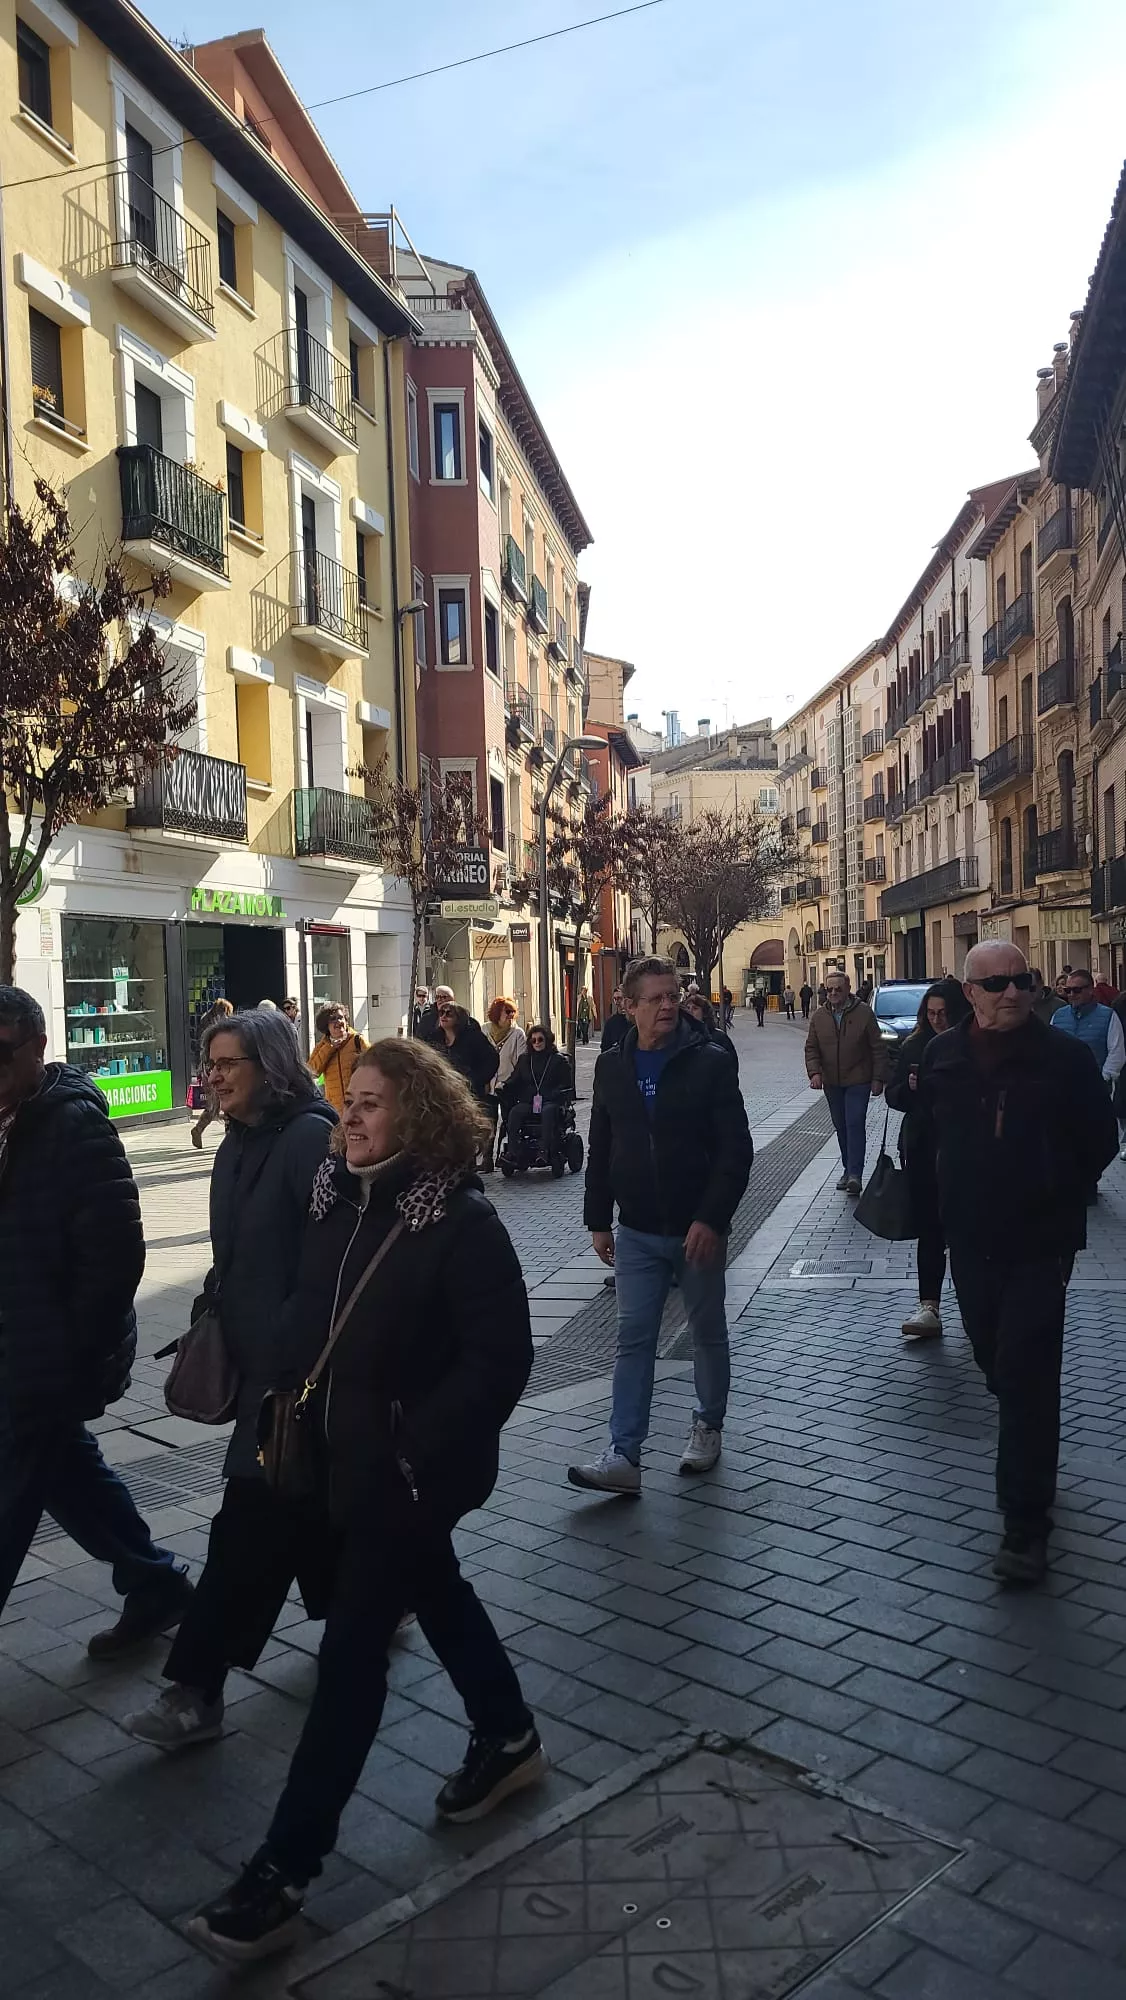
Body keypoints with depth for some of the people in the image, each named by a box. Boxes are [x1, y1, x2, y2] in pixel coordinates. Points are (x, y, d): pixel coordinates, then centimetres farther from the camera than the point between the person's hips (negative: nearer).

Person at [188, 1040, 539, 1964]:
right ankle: (509, 1738, 48)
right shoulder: (341, 1199, -1)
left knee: (352, 1648, 1)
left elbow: (501, 1358, -22)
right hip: (347, 1453, 8)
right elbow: (313, 1314, 10)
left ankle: (286, 1867, 16)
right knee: (434, 1590, 24)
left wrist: (417, 1450, -23)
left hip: (414, 1469, -8)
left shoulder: (462, 1219, -22)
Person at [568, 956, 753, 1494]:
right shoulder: (612, 1066, 3)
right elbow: (600, 1150, 10)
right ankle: (624, 1455, 4)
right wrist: (598, 1220, 7)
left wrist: (711, 1219, -20)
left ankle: (708, 1426, 34)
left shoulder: (709, 1061, -9)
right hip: (637, 1232, 3)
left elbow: (735, 1149, -12)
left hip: (698, 1229, -3)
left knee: (708, 1332, 14)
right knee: (633, 1341, 2)